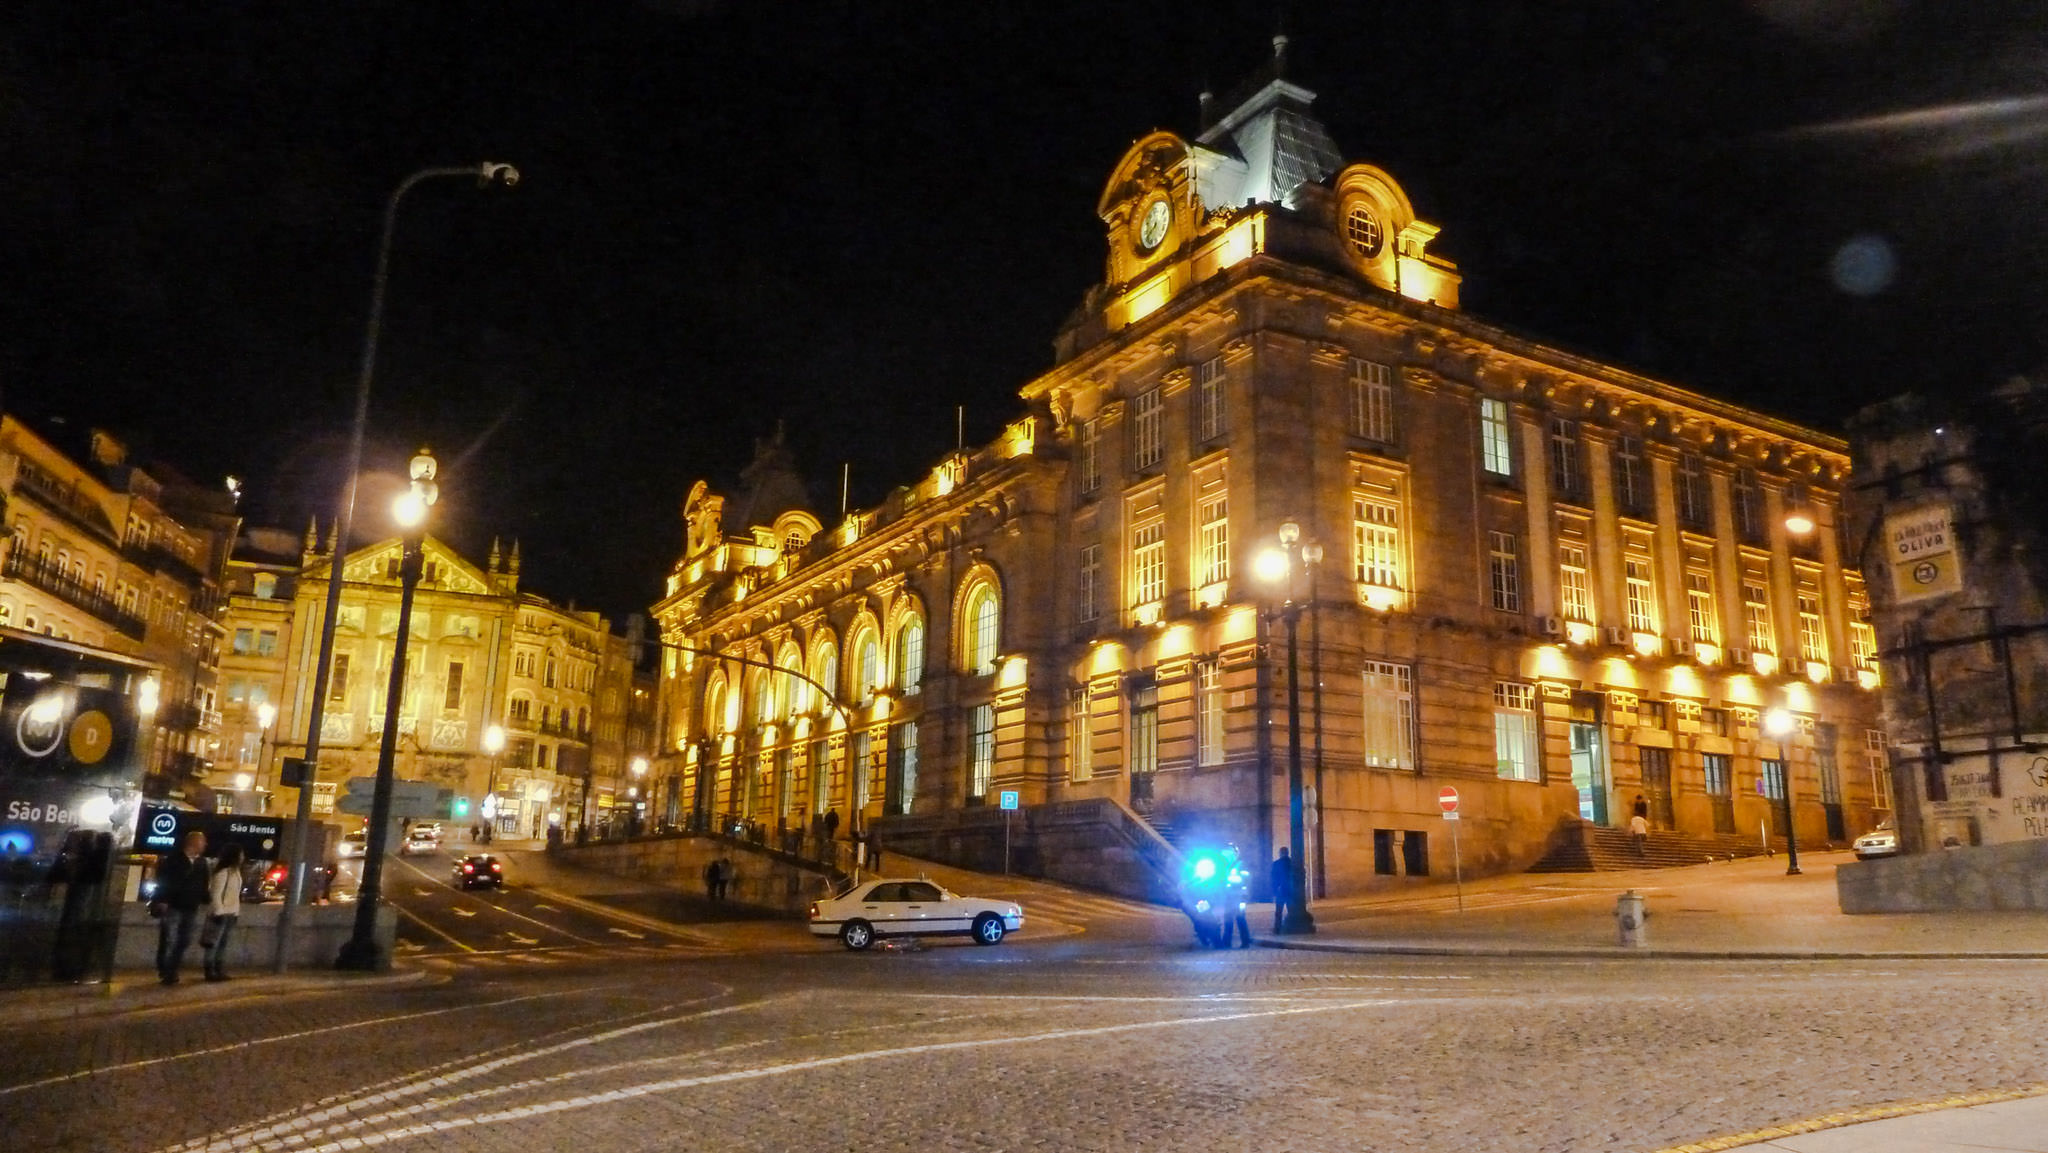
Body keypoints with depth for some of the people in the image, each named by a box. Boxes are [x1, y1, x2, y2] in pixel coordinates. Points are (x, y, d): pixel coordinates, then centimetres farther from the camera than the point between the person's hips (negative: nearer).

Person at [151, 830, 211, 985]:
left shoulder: (201, 862, 10)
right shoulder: (173, 860, -6)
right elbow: (163, 881, -8)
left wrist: (204, 901, 10)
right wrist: (162, 901, -13)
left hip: (191, 909, 5)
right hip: (172, 907, -5)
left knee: (183, 942, 7)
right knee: (169, 941, -5)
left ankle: (171, 971, 16)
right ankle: (165, 972, 4)